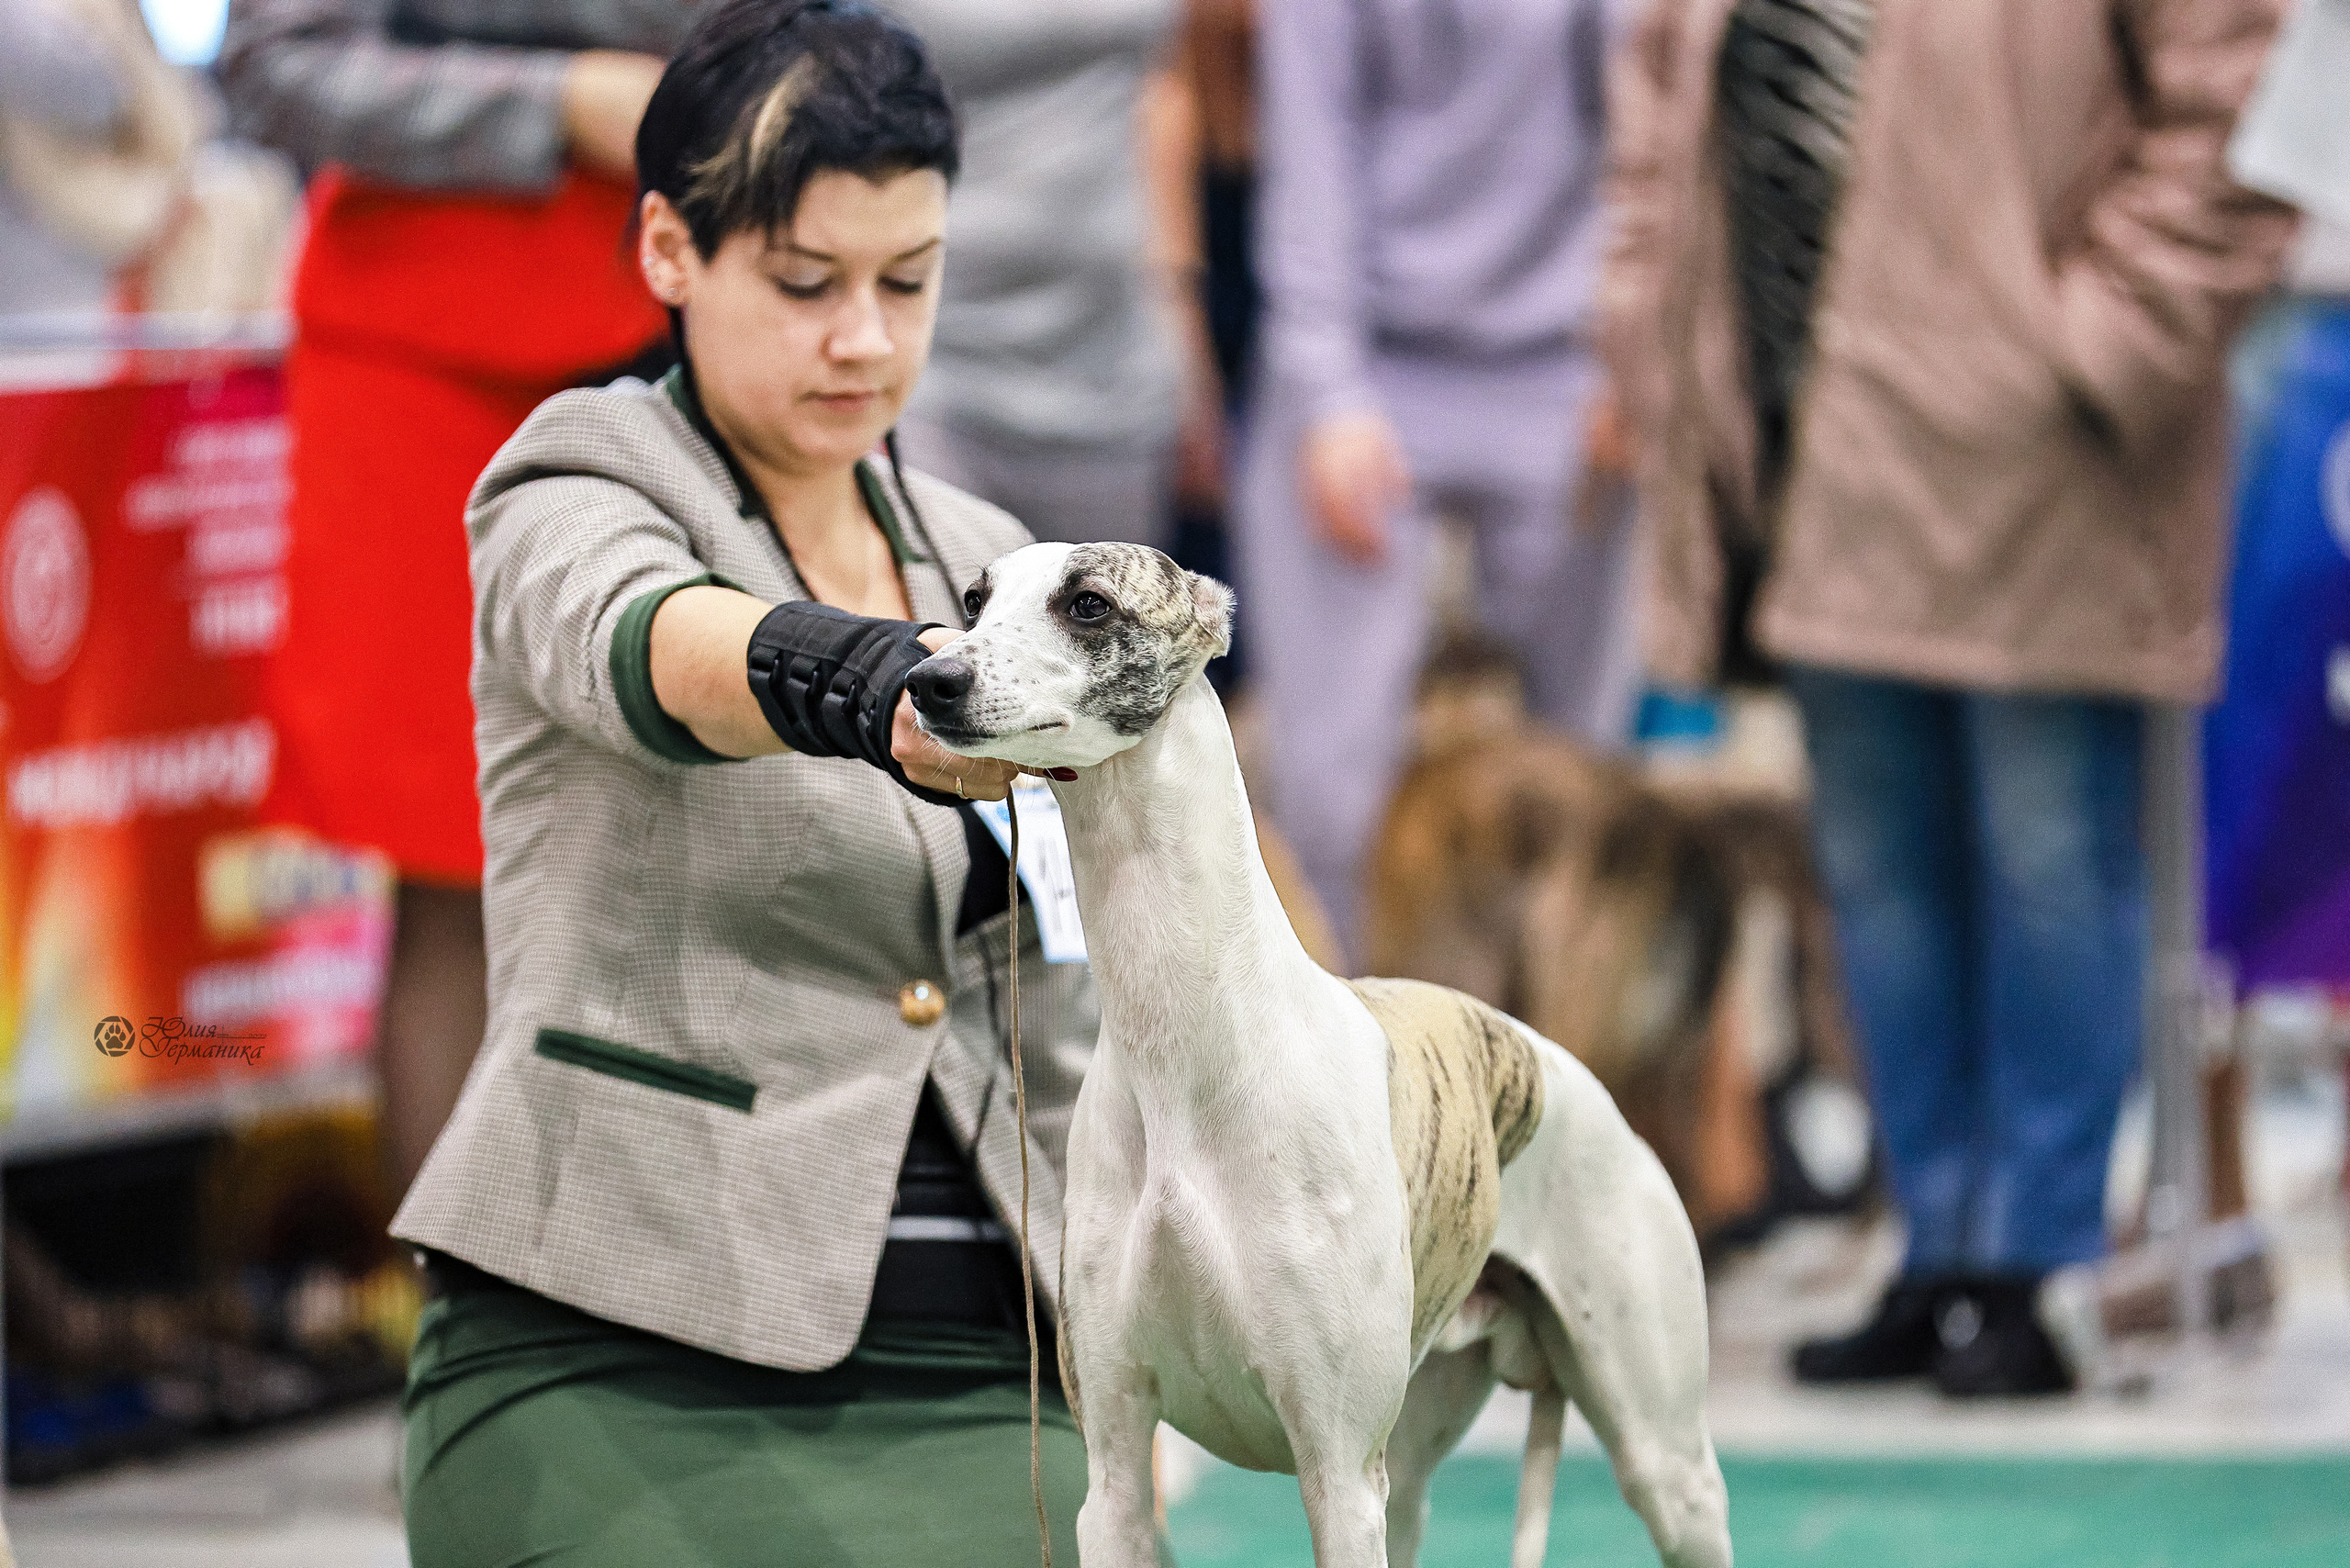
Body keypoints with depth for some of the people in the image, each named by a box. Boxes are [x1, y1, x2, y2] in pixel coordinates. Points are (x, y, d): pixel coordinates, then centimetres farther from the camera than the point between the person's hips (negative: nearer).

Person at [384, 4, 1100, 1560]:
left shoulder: (984, 562, 18)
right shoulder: (573, 498, 0)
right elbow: (646, 643, -27)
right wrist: (858, 683, -49)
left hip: (973, 1375, 4)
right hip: (620, 1370, -4)